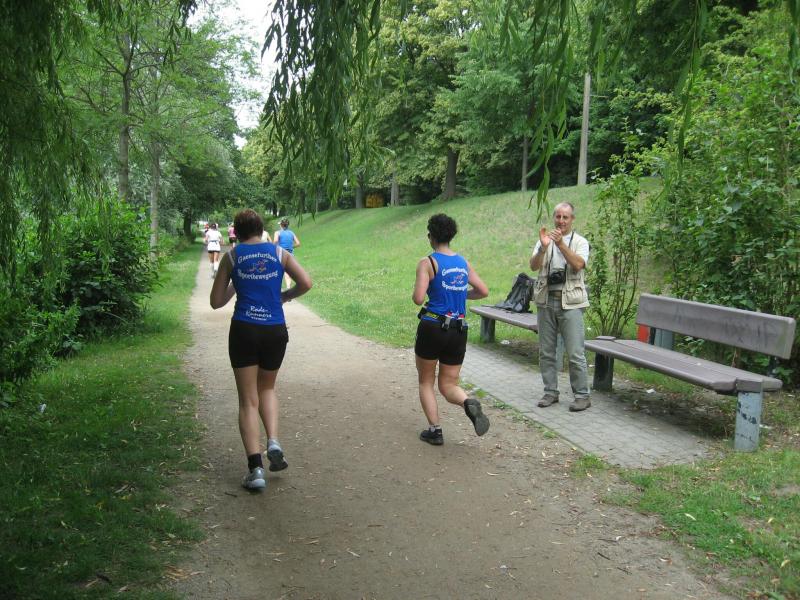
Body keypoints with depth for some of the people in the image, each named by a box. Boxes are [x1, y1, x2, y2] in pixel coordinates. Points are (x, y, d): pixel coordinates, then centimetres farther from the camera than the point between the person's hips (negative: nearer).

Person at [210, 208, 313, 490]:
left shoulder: (232, 255, 6)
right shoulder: (279, 252, 8)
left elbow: (216, 302, 8)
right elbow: (306, 283, -4)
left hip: (244, 330, -1)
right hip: (275, 331, 2)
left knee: (248, 401, 6)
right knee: (266, 388, 26)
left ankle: (255, 468, -2)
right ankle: (273, 441, 4)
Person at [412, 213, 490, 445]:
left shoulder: (427, 263, -8)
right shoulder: (463, 262, 8)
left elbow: (418, 298, -17)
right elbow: (483, 291, 11)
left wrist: (415, 292, 5)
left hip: (432, 327, -4)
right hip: (459, 330, 4)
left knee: (426, 382, 16)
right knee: (448, 385, 14)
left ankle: (435, 430, 9)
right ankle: (469, 403, -17)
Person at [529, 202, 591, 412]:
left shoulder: (580, 242, 4)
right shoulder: (544, 241, 10)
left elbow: (578, 265, -14)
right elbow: (533, 266, -5)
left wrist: (561, 244, -22)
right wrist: (543, 247, -22)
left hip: (570, 302, -3)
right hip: (546, 301, 3)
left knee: (575, 353, -5)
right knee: (546, 352, 8)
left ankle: (582, 395, 4)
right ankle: (551, 392, 18)